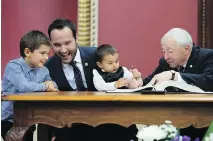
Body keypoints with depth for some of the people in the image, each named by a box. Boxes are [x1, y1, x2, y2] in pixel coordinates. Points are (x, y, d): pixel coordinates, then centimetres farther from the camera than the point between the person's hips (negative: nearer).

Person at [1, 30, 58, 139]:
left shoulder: (43, 71, 5)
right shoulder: (13, 66, -14)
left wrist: (51, 85, -13)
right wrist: (44, 86, -13)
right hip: (9, 119, -6)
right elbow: (24, 87, -28)